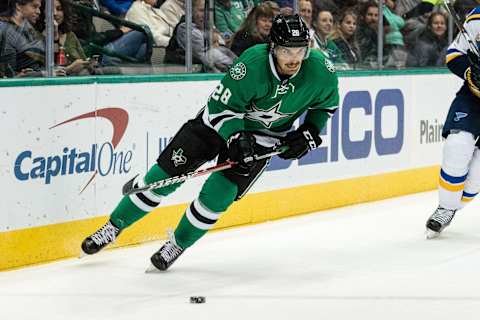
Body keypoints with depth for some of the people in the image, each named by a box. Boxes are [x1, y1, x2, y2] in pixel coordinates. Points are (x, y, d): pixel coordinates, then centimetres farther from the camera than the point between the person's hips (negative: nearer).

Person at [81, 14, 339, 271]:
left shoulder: (322, 71, -22)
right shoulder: (253, 63, -31)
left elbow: (327, 104, 1)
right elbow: (222, 105, -23)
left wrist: (307, 135, -9)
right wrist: (236, 139, -36)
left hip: (262, 137, 1)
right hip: (221, 120, -1)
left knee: (216, 195, -13)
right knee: (166, 174, -3)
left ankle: (178, 244, 13)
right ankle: (114, 227, 14)